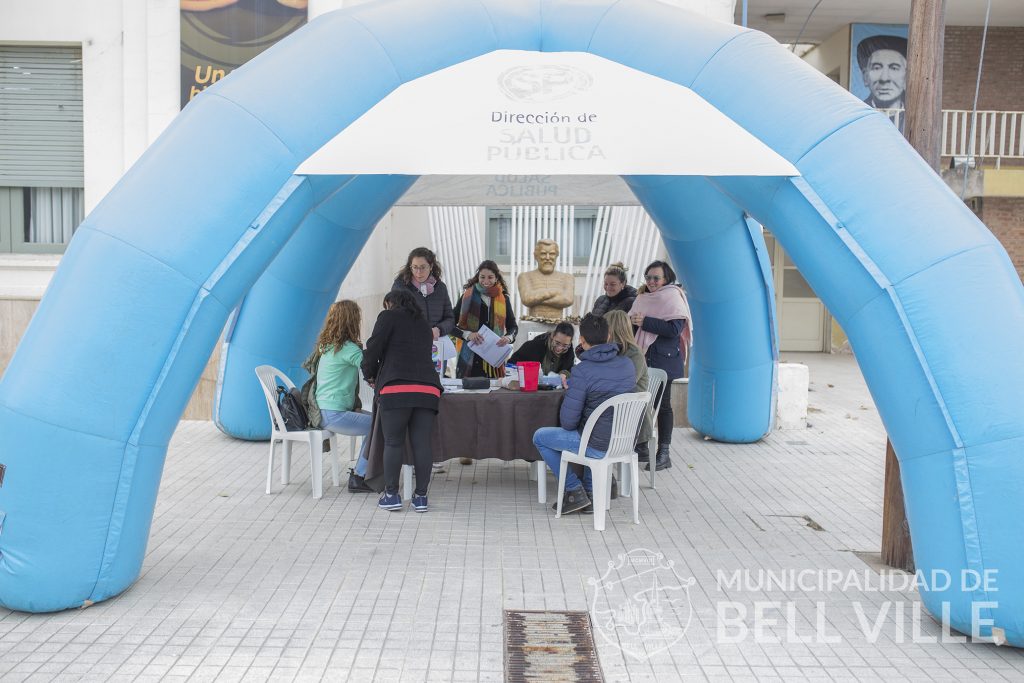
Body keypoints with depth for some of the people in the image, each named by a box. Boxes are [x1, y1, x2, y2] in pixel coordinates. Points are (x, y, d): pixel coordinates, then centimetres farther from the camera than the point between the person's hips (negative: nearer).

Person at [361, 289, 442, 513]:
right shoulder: (424, 325, 28)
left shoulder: (389, 317, 11)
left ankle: (391, 495, 6)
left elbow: (374, 348, 2)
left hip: (396, 388, -4)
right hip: (428, 389, 5)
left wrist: (370, 375, 19)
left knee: (393, 443, 3)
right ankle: (421, 496, 8)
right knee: (422, 444, 4)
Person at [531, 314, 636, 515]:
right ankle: (590, 491, 32)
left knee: (540, 437, 14)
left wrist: (568, 392, 3)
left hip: (599, 446, -7)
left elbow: (568, 423, -17)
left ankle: (575, 491, 12)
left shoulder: (583, 371, -20)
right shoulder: (627, 364, 1)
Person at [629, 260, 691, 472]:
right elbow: (634, 325, 23)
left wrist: (645, 321, -19)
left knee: (662, 404, -1)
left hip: (663, 360, -6)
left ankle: (664, 453, 6)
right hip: (643, 358, 6)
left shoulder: (672, 296, -6)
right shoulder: (643, 298, 14)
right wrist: (631, 321, 0)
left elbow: (675, 329, -18)